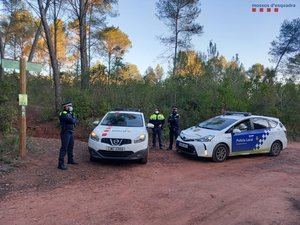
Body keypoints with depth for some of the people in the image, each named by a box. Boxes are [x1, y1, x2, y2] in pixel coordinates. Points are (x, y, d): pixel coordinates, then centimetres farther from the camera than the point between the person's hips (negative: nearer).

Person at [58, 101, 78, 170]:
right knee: (64, 148, -10)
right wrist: (74, 119, -4)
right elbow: (72, 121, -25)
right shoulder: (64, 114, -16)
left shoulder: (69, 113, 15)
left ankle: (70, 160, 35)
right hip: (65, 133, -10)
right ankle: (61, 164, -7)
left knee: (70, 147, 20)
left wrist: (74, 120, -10)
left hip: (70, 133, 10)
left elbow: (75, 120, 12)